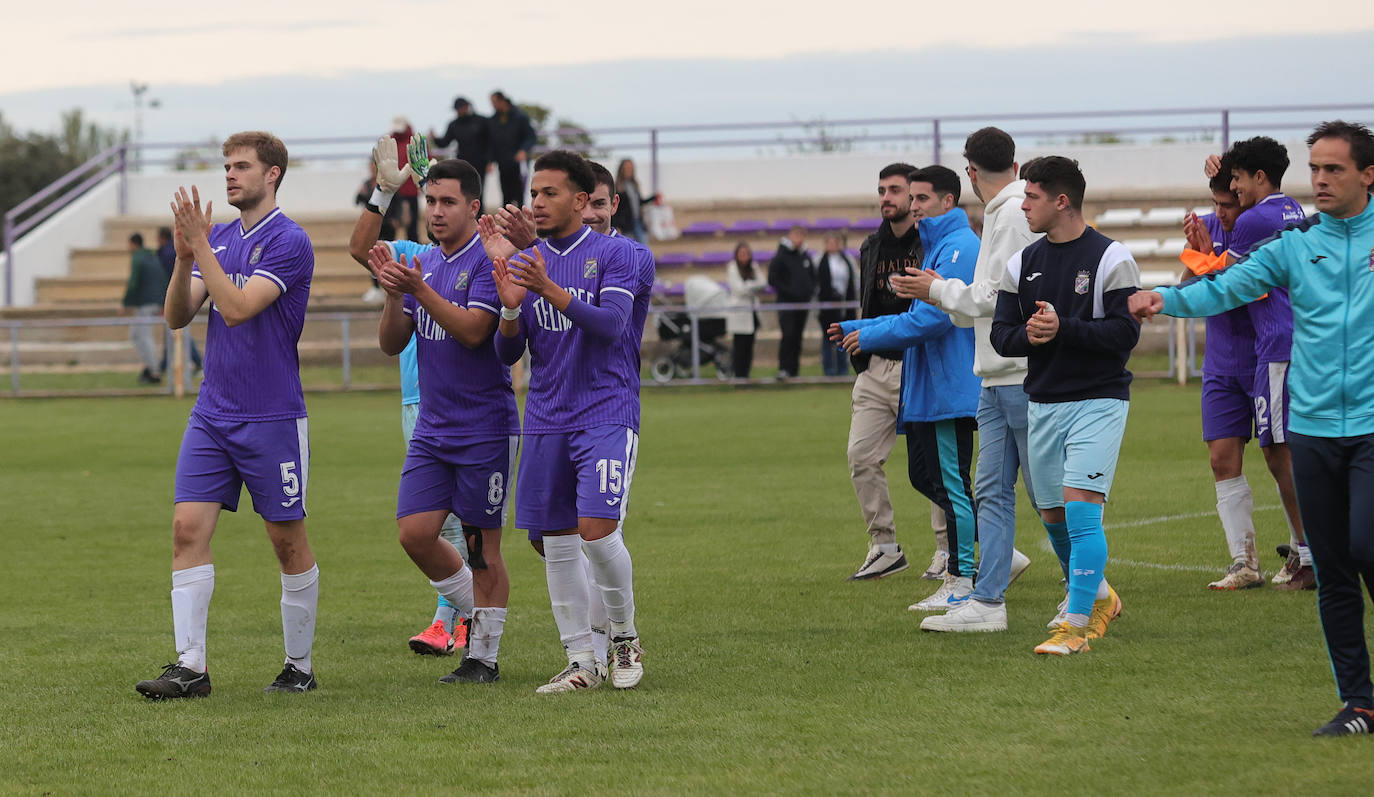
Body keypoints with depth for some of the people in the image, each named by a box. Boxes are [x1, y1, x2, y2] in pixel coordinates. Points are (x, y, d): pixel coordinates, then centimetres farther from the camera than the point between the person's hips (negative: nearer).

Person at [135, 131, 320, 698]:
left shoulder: (289, 242, -11)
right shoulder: (219, 238, 11)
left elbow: (237, 308, -22)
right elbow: (177, 316, 6)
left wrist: (201, 244, -20)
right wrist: (184, 257, -10)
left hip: (273, 418, -6)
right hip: (212, 413, 6)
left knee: (288, 541, 3)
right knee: (189, 528, -5)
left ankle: (299, 666, 15)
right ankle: (190, 667, -6)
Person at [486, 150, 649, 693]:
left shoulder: (615, 253, -2)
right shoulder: (524, 264, 11)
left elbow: (611, 325, -17)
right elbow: (507, 352, 8)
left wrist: (550, 291, -28)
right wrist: (511, 307, -13)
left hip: (606, 416, -5)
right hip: (546, 420, 5)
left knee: (597, 530, -16)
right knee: (556, 543, 3)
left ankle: (625, 635, 7)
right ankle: (581, 662, 10)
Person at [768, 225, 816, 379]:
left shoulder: (805, 256, 14)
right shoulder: (780, 258, -4)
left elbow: (813, 276, 25)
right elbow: (773, 280, -8)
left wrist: (811, 292, 7)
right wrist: (789, 292, -13)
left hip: (802, 303, 6)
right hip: (786, 303, -6)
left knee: (798, 337, 6)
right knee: (788, 335, -16)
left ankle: (794, 370, 10)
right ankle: (783, 368, -17)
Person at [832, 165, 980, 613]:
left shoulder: (959, 248, -14)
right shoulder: (935, 247, 20)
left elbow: (936, 317, -23)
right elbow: (918, 315, 23)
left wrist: (872, 336, -15)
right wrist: (854, 329, 15)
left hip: (950, 387, -11)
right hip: (925, 389, 11)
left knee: (949, 482, -6)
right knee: (924, 476, 12)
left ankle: (961, 582, 0)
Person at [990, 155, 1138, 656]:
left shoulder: (1110, 259, -7)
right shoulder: (1023, 263, 10)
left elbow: (1125, 332, -14)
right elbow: (1001, 334, 8)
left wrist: (1062, 328, -21)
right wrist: (1028, 334, -14)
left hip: (1098, 401, -6)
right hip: (1043, 403, 6)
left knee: (1080, 507, -16)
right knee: (1052, 514, 11)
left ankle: (1077, 624, -14)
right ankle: (1095, 595, 34)